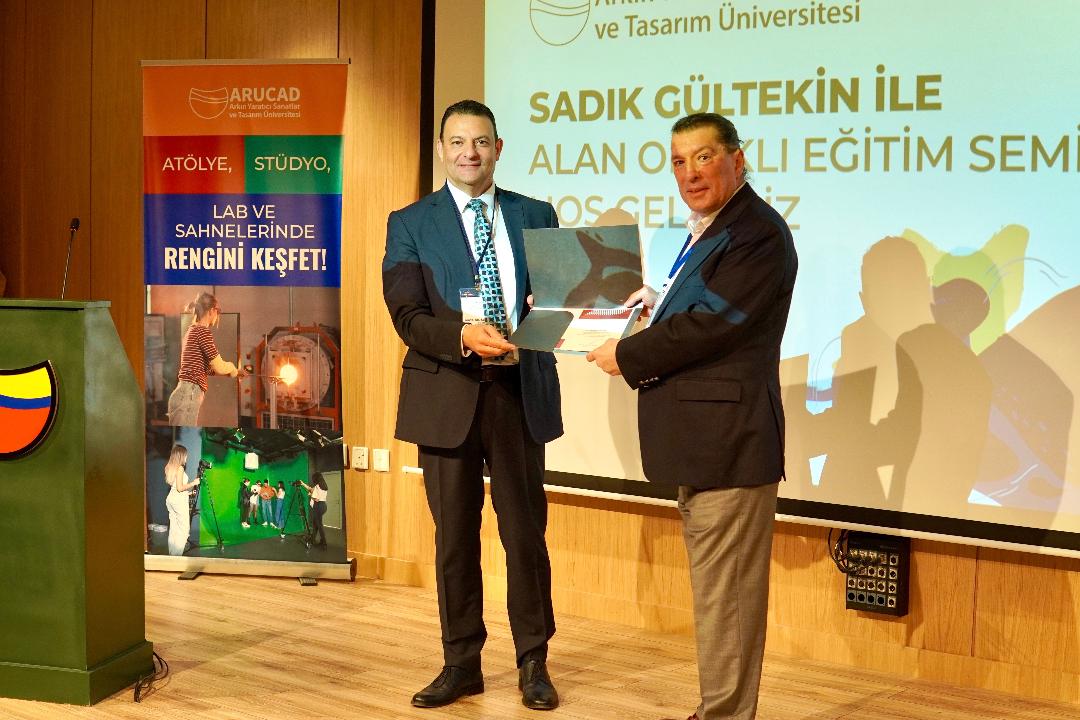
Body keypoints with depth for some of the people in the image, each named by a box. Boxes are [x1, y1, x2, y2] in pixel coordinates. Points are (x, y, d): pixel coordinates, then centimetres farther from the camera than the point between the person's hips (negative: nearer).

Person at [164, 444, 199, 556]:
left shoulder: (169, 467, 10)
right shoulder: (180, 468, -15)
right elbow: (180, 488, -18)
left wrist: (188, 492, 25)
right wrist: (193, 483, -7)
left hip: (170, 498, 9)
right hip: (179, 500, -9)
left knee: (173, 529, 11)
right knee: (184, 529, -4)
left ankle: (172, 554, 13)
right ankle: (177, 555, -8)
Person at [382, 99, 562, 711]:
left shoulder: (536, 216, 9)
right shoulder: (410, 224, 3)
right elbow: (407, 316, -6)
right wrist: (464, 335, -23)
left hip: (521, 391, 1)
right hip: (447, 395, -1)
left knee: (526, 530, 6)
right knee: (455, 535, 9)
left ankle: (534, 662, 21)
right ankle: (462, 664, 22)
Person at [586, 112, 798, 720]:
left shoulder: (758, 233, -14)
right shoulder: (712, 230, 19)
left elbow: (711, 324, -20)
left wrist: (626, 356, -11)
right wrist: (661, 299, 6)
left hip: (730, 441, -11)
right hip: (705, 441, 11)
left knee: (725, 590, -4)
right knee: (716, 585, 17)